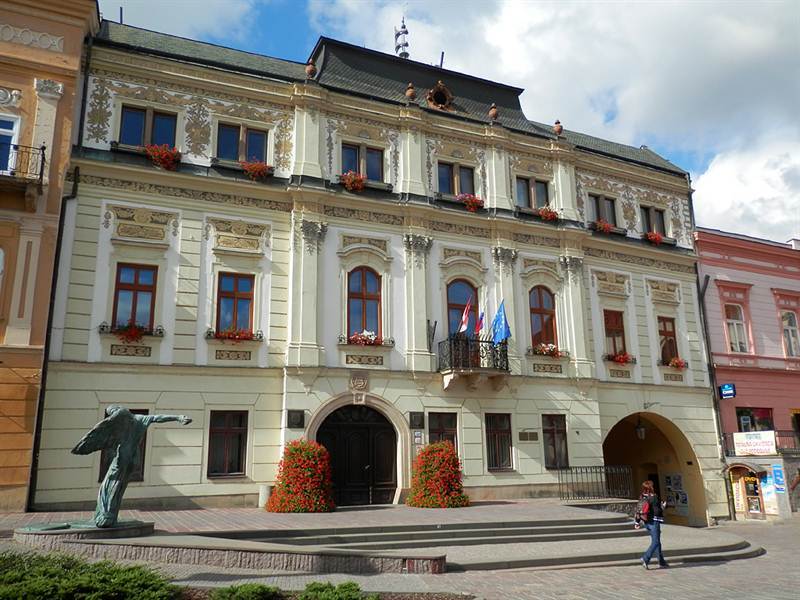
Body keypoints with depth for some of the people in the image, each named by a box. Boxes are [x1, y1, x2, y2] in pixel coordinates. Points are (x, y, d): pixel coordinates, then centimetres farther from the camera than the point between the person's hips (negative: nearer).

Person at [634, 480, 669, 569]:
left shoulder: (642, 498, 5)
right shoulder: (654, 498, -16)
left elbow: (638, 510, 9)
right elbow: (657, 511, -18)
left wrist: (637, 522, 16)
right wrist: (663, 506, 0)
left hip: (646, 522, 8)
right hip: (654, 522, -7)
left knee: (656, 541, 16)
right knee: (655, 542, -3)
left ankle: (661, 562, 21)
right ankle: (645, 558, -14)